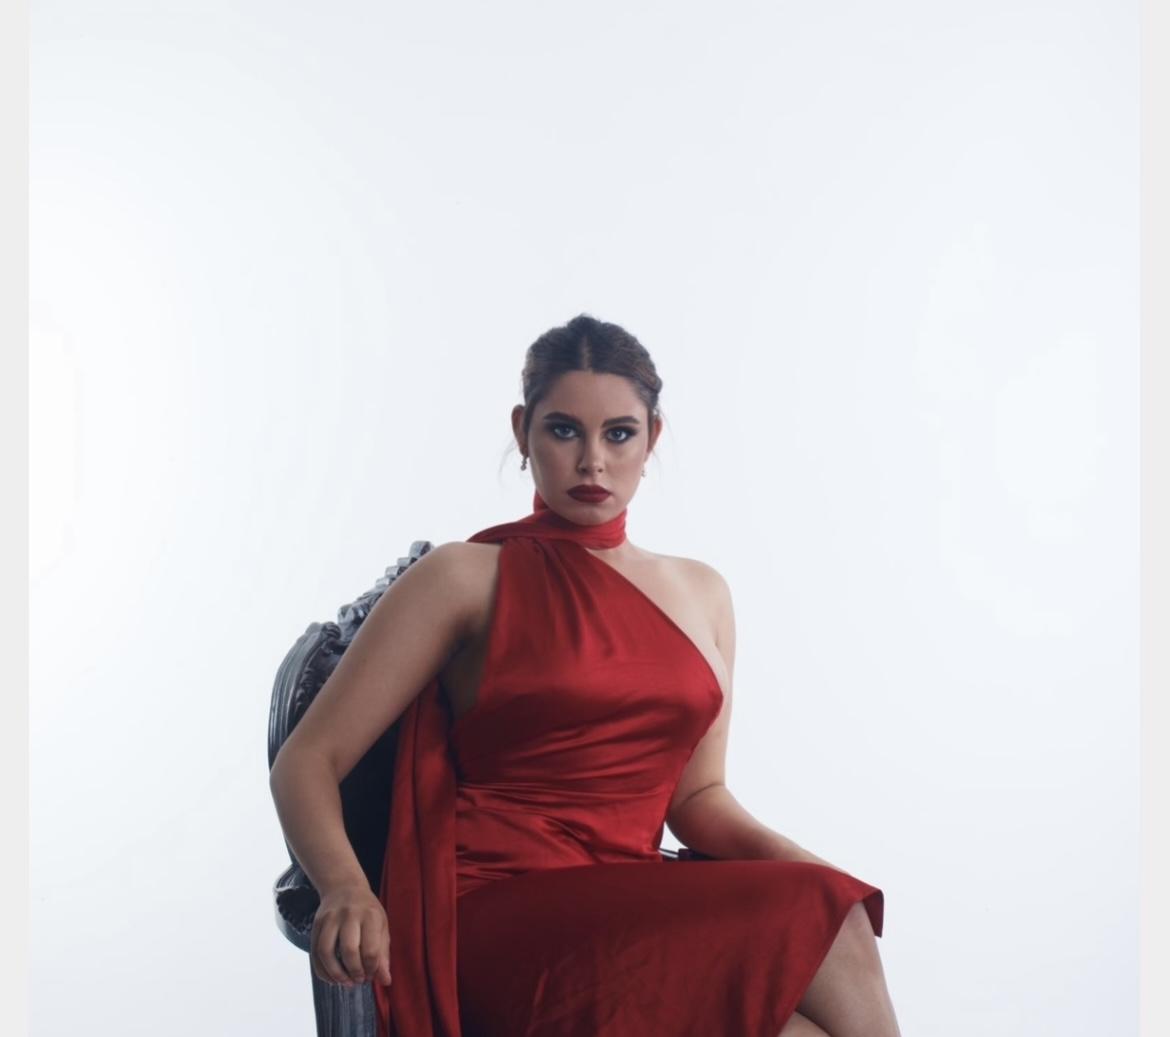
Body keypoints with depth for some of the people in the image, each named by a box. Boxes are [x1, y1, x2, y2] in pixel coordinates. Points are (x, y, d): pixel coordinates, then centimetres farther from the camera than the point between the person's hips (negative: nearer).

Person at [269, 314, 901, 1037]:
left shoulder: (701, 593, 18)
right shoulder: (467, 579, 4)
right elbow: (307, 760, 1)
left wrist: (790, 859, 0)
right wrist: (346, 888, -20)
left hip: (639, 915, 5)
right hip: (503, 922, -5)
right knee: (821, 924, -29)